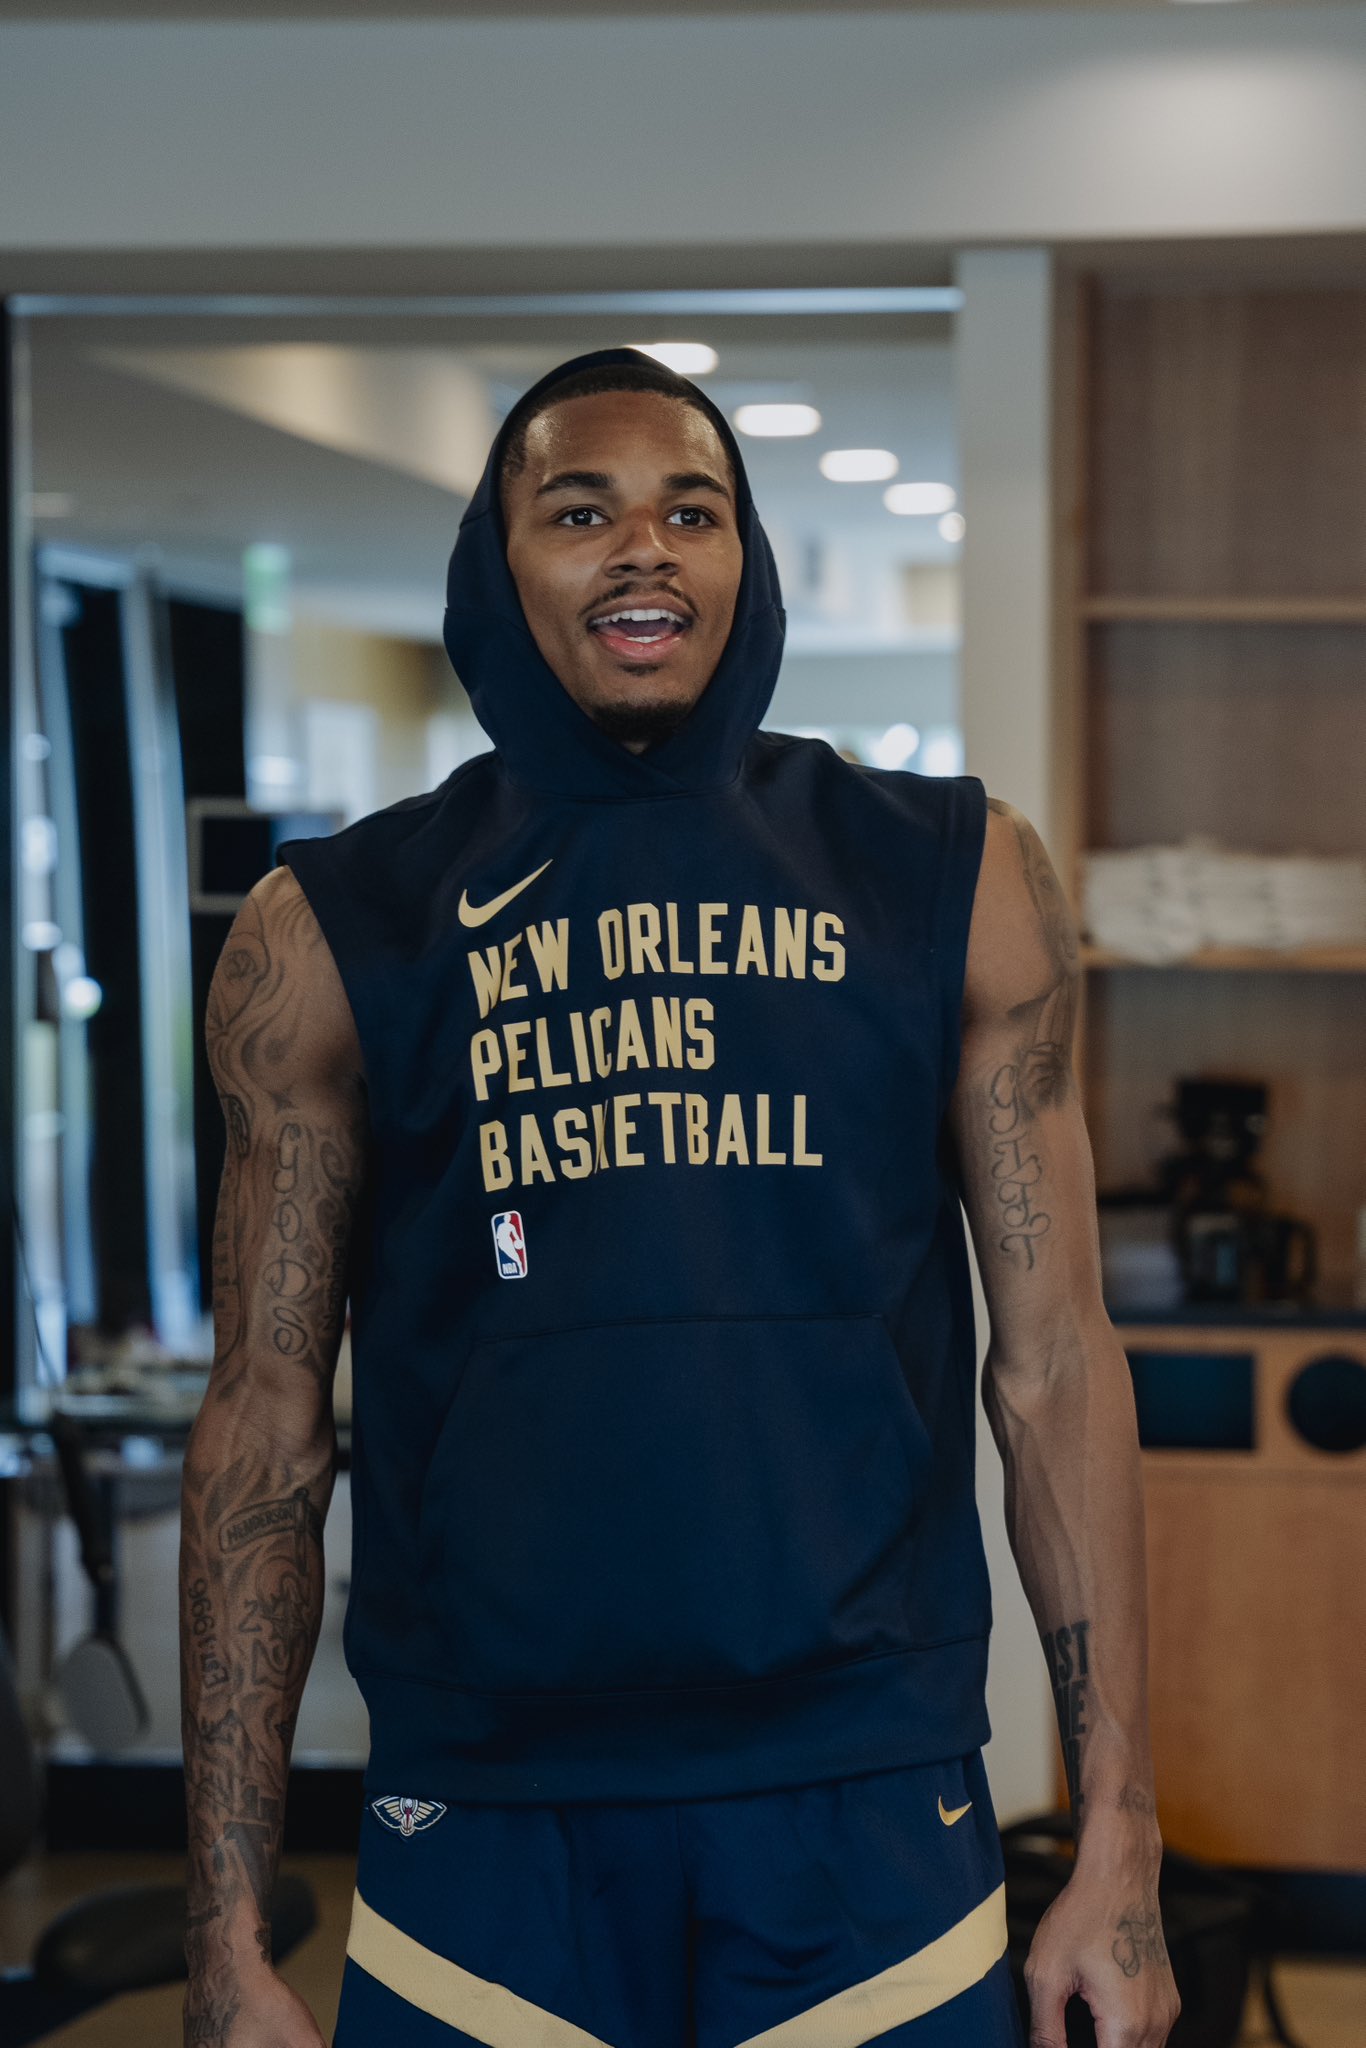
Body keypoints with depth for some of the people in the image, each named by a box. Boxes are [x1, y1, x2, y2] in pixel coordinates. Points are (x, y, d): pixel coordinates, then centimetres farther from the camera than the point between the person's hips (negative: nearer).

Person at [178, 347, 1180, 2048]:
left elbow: (1051, 1367, 3)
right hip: (483, 1840, 0)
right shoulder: (331, 935, 2)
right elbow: (268, 1429, 3)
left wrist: (1119, 1846, -2)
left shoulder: (954, 880, 4)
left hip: (874, 1826, 1)